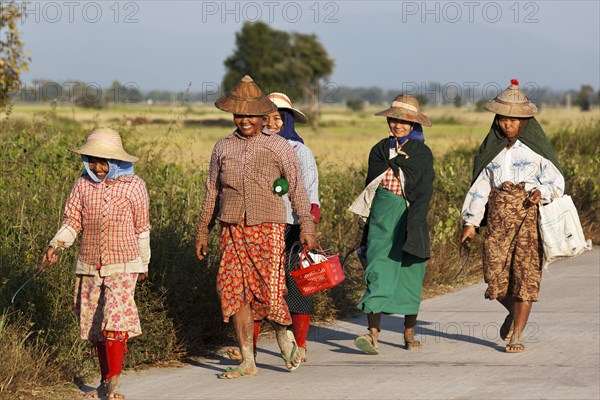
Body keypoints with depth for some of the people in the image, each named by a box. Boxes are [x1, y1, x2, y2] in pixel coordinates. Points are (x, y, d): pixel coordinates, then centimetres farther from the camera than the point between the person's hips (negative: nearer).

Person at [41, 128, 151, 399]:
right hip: (89, 266, 4)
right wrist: (56, 244, -16)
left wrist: (144, 264, 12)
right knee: (95, 326, 9)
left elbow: (141, 229, 5)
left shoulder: (133, 186, -4)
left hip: (123, 266, -4)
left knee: (115, 322, -16)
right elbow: (72, 221, 2)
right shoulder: (84, 184, 2)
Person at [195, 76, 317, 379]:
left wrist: (306, 225, -5)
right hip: (232, 229, 3)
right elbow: (212, 191, 20)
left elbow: (297, 186, 4)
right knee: (235, 292, -2)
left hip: (267, 228, -3)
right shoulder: (223, 148, 13)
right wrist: (203, 230, 20)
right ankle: (247, 362, 6)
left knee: (270, 290, -12)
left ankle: (284, 334, 20)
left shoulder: (278, 147, 4)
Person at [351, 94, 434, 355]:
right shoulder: (380, 150, 10)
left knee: (410, 274, 6)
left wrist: (414, 225, -17)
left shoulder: (422, 153, 1)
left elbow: (424, 193, -6)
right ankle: (373, 335, -18)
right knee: (377, 271, -10)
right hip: (381, 216, 2)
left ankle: (409, 333, 19)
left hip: (409, 217, -2)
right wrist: (369, 221, 14)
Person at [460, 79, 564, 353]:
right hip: (498, 217, 3)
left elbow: (556, 181, 1)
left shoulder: (536, 147, 1)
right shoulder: (491, 148, 10)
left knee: (525, 274, -7)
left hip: (529, 215, -3)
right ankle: (514, 312, 29)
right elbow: (480, 186, 10)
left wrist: (541, 192, -21)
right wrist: (470, 221, 4)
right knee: (495, 275, -3)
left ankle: (517, 336, -1)